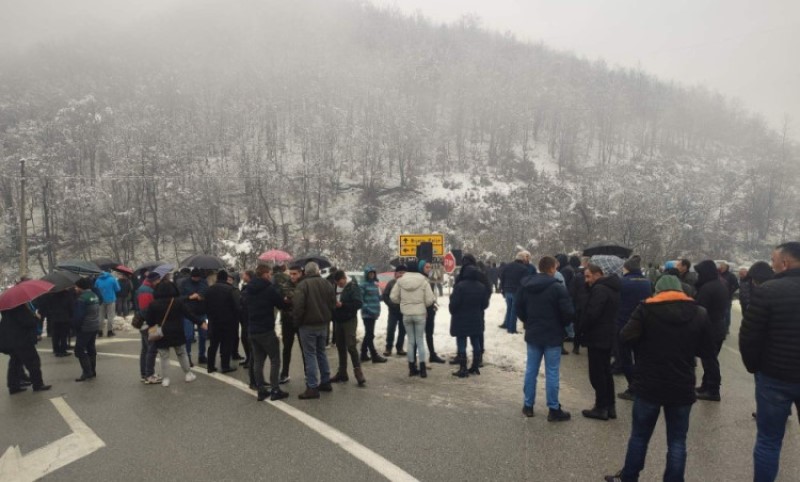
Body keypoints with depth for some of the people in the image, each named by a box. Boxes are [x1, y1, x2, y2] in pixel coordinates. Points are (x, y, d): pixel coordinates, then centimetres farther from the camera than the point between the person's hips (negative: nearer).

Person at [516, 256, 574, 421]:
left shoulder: (525, 285, 2)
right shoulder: (557, 287, -16)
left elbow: (518, 308, 9)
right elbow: (568, 312, -16)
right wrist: (561, 325, 3)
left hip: (532, 334, 5)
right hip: (552, 336, -5)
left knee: (531, 370, 12)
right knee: (552, 373, 2)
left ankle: (528, 405, 19)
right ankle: (554, 409, 9)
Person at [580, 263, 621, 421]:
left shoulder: (599, 289, -20)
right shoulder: (611, 288, 13)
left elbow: (591, 314, -26)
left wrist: (582, 329, -9)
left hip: (597, 337, -10)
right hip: (607, 336, 10)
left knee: (597, 373, -2)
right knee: (606, 371, 17)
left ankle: (601, 407, 4)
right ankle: (610, 406, 23)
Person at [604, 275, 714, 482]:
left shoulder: (647, 309, -8)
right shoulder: (699, 313, 1)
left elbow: (627, 336, -18)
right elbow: (707, 350, 7)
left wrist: (645, 348, 2)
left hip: (649, 385, -1)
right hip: (682, 387, 2)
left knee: (640, 435, 14)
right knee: (677, 441, 12)